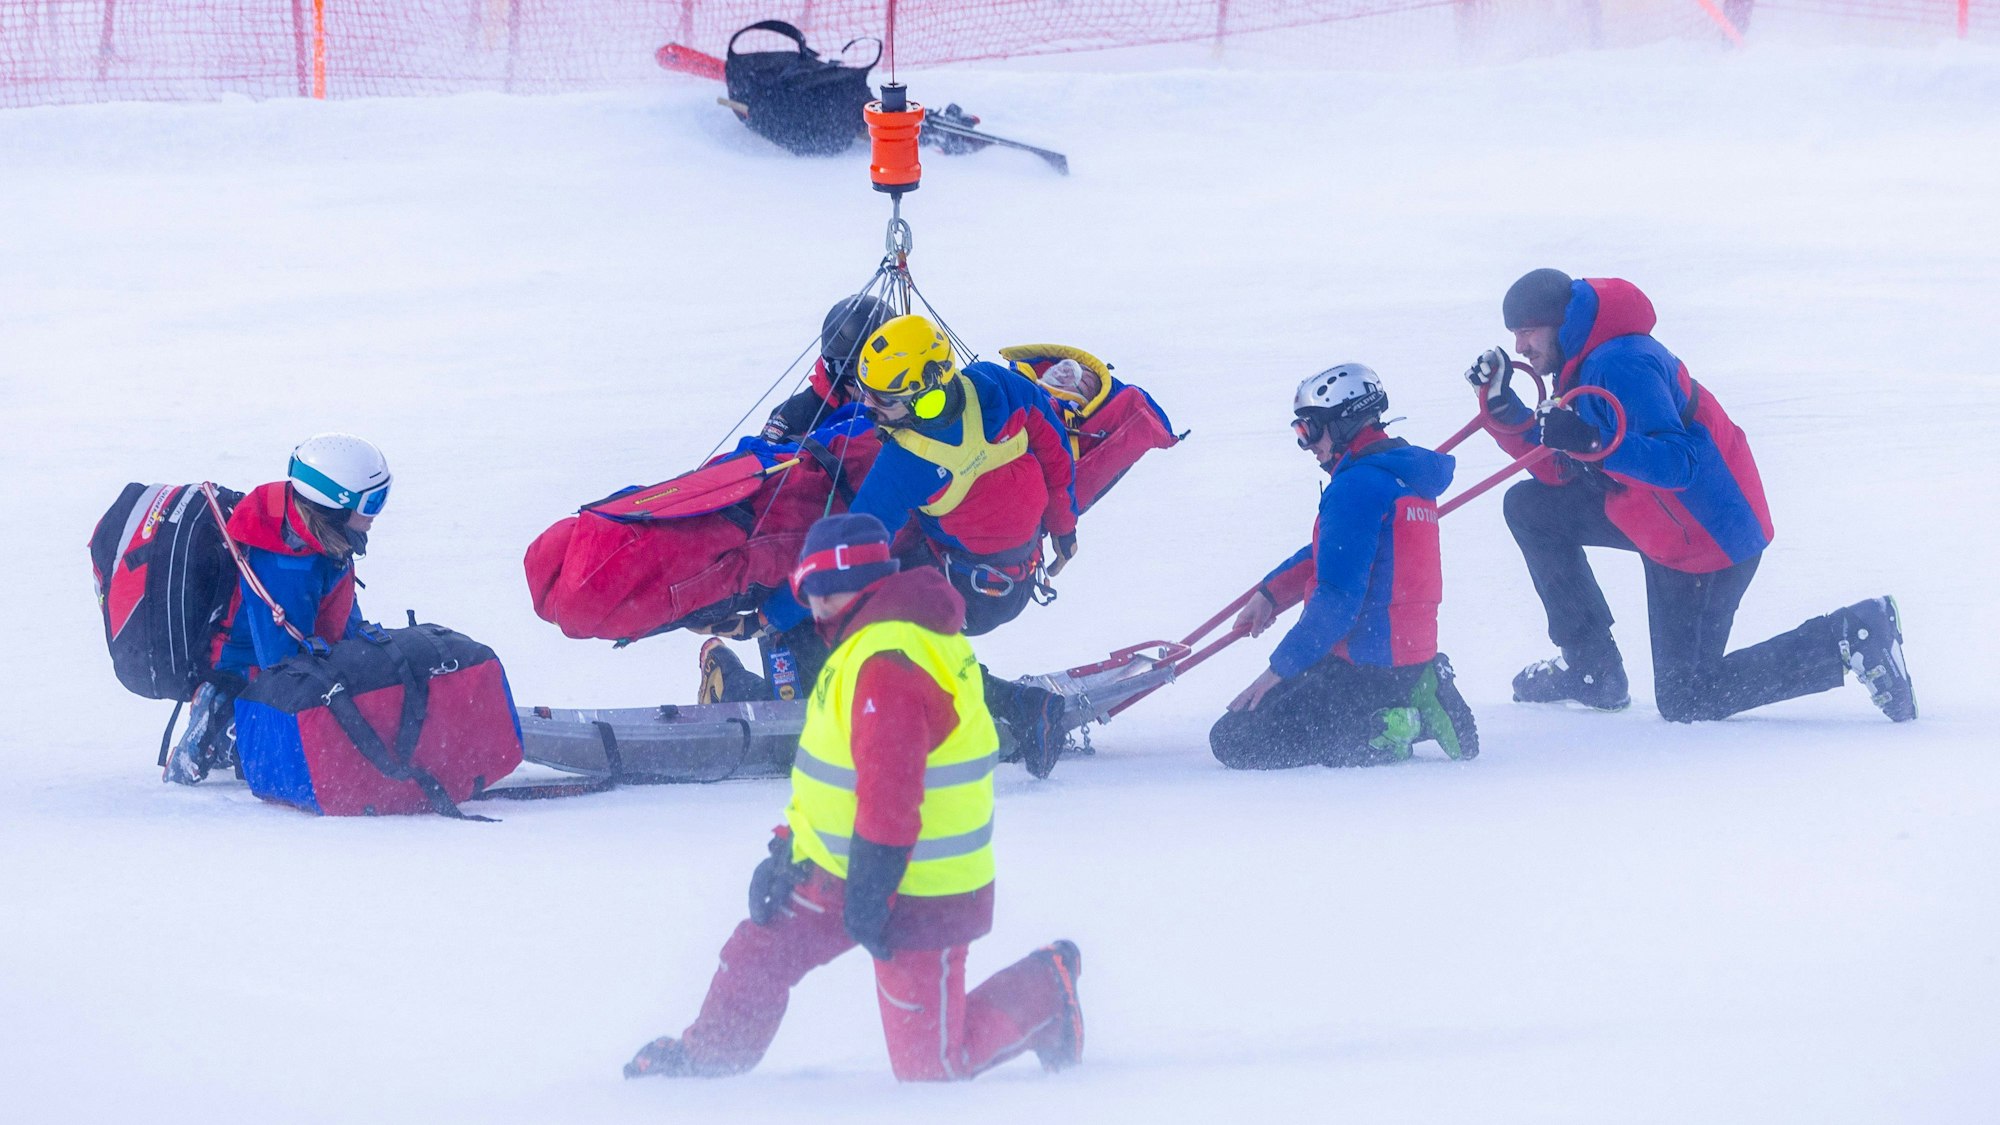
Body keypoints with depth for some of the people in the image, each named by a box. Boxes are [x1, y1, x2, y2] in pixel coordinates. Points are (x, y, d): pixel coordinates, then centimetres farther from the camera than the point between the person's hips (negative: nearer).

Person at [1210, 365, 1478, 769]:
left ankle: (1382, 735, -12)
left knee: (1232, 741, -8)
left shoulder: (1358, 486, -17)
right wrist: (1271, 592, 15)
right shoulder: (1404, 474, 14)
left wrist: (1281, 668, -16)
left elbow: (1338, 598, -22)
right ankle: (1413, 710, 8)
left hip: (1366, 667, -10)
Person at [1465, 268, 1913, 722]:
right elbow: (1560, 472, 8)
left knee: (1684, 702, -2)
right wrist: (1504, 408, -1)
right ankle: (1591, 669, 17)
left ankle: (1850, 640, -2)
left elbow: (1680, 464, -32)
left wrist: (1594, 443, -43)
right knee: (1530, 507, 12)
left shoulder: (1619, 365, -24)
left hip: (1709, 537, -10)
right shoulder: (1584, 364, 8)